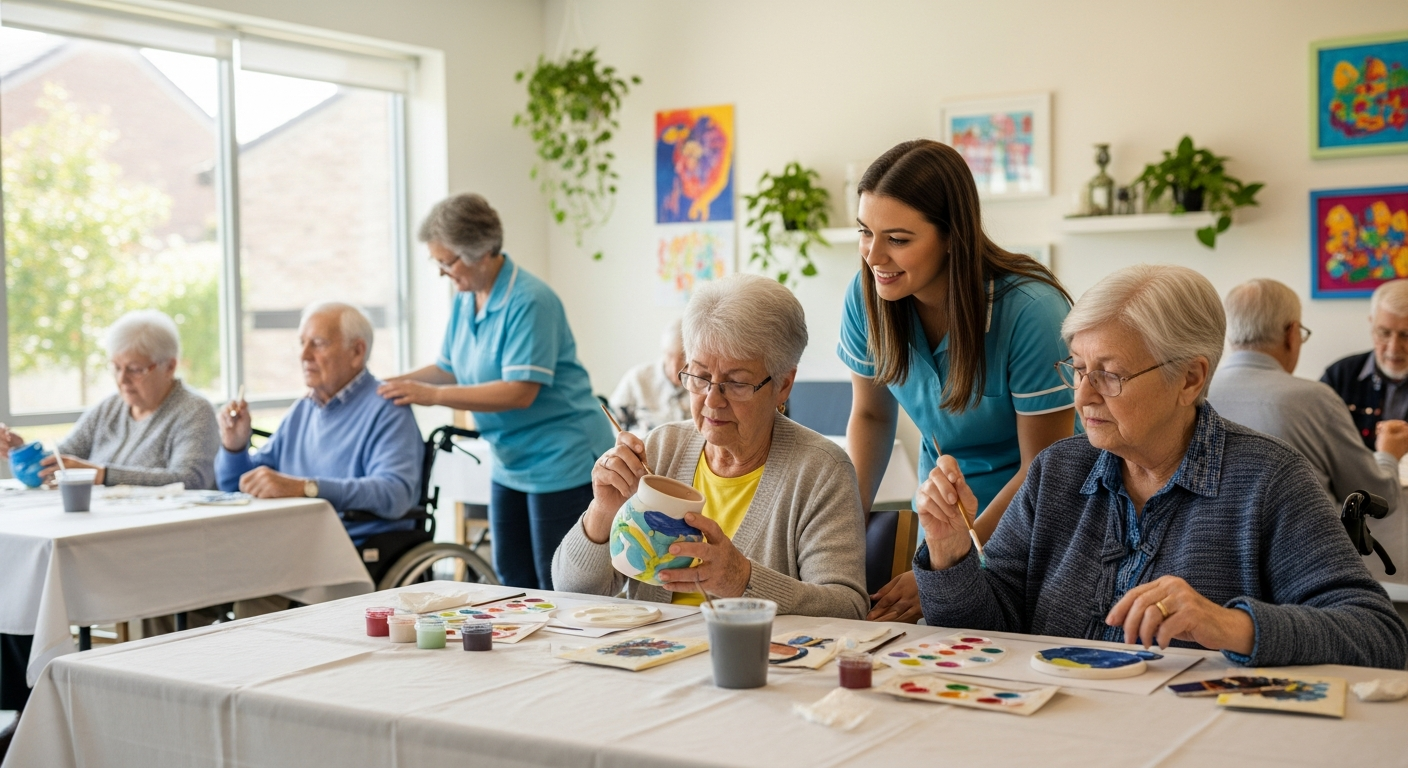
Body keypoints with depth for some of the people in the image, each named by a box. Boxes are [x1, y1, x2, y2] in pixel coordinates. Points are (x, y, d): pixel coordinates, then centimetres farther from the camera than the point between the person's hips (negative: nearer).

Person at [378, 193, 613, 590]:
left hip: (562, 460, -9)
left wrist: (433, 395, -26)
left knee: (558, 587, -2)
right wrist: (397, 384, -2)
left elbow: (521, 391, -27)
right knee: (512, 580, 13)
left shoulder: (529, 301, -21)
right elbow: (450, 368, 15)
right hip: (511, 463, 9)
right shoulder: (466, 298, 6)